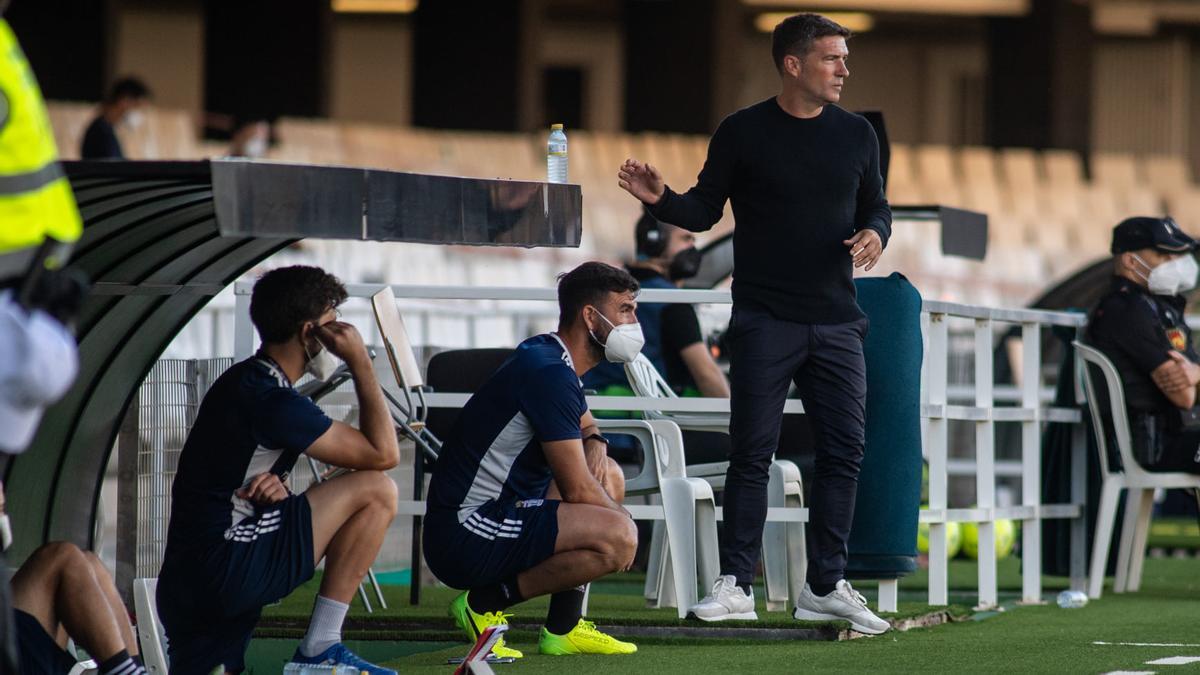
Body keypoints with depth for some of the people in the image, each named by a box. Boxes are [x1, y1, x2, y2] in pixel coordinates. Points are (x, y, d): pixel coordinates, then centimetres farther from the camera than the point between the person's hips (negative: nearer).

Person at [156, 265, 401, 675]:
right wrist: (360, 362, -3)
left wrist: (274, 487, 1)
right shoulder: (268, 399, -15)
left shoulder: (247, 382, 17)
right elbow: (383, 453, -10)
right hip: (224, 571, -10)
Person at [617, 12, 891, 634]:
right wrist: (660, 199, -15)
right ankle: (735, 585, 0)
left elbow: (875, 206, 17)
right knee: (752, 451, -4)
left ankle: (825, 587, 9)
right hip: (763, 320, -3)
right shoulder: (742, 133, 0)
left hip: (835, 320, 3)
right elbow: (704, 211, 4)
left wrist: (875, 233, -5)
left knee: (843, 450, 1)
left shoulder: (855, 134, 9)